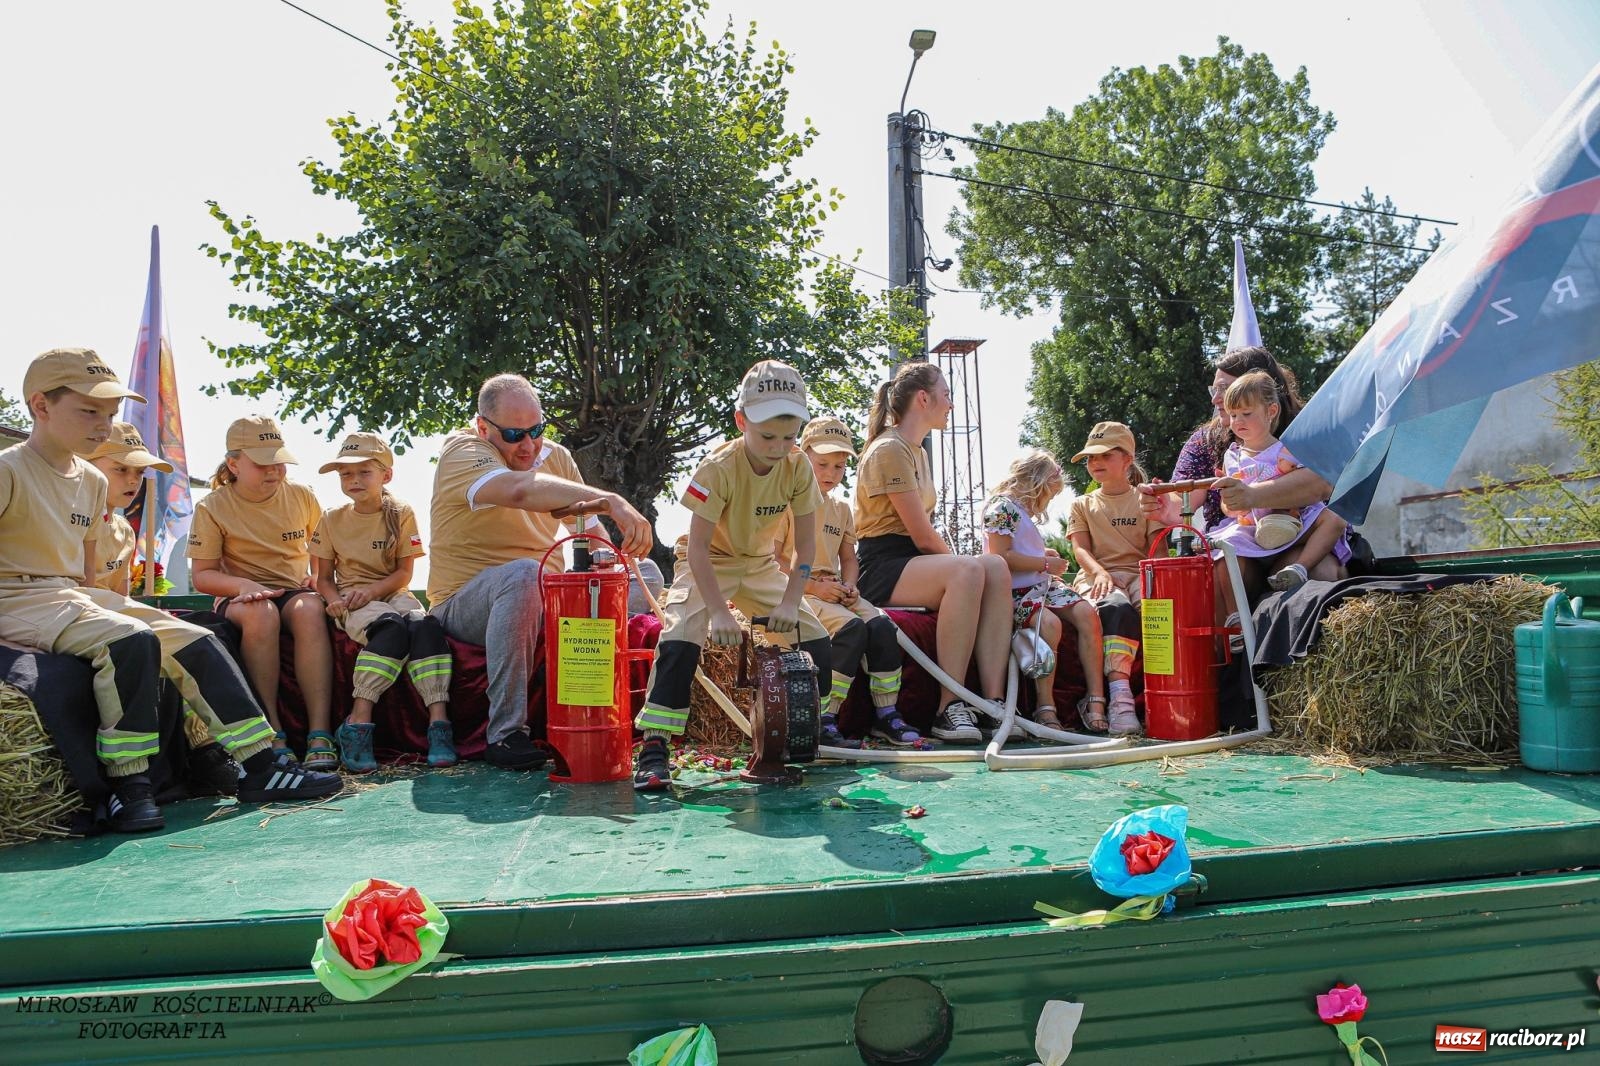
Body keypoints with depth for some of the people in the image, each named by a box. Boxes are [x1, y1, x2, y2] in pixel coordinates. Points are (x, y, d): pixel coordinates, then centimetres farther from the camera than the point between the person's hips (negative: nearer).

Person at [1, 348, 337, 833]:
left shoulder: (92, 482, 15)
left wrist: (84, 604, 10)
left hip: (73, 597, 8)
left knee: (194, 642, -6)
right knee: (131, 640, -33)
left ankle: (260, 767, -7)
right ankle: (127, 786, -26)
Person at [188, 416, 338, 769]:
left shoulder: (301, 496, 6)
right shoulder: (213, 507, -1)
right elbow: (202, 575, -1)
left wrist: (316, 577, -1)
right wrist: (244, 585, -21)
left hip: (296, 591, 2)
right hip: (240, 597, -1)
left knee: (310, 609, -36)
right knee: (261, 612, -38)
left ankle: (320, 733, -41)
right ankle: (272, 733, -35)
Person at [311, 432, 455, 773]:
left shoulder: (401, 514, 5)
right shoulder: (332, 519, 8)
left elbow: (404, 573, 0)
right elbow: (324, 577, 9)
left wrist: (371, 590, -16)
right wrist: (335, 599, -12)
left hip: (392, 593, 1)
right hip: (352, 601, -1)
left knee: (427, 625, -34)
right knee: (392, 627, -36)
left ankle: (438, 720, -41)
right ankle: (358, 721, -36)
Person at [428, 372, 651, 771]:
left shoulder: (554, 456, 9)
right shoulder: (462, 450, -13)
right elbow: (519, 490, -35)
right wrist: (609, 501, -47)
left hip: (541, 604, 6)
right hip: (464, 606, -6)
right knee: (522, 574, -39)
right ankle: (505, 733, -31)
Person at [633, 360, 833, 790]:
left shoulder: (799, 467, -15)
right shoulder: (719, 468, -27)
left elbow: (805, 544, -12)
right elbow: (697, 548, -29)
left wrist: (790, 602, -24)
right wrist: (718, 611, -37)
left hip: (760, 565, 4)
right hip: (708, 564, -4)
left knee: (816, 642, -5)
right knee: (679, 639, -27)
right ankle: (654, 746, -22)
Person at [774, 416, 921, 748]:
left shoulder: (841, 509, 18)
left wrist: (849, 585, -1)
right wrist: (813, 586, -16)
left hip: (835, 591, 6)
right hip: (798, 591, -6)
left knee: (882, 626, -19)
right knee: (851, 627, -31)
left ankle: (887, 715, -10)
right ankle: (823, 720, -28)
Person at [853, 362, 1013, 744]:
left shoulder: (918, 453, 22)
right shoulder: (889, 450, -9)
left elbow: (923, 531, 15)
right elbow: (923, 536, -14)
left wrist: (957, 564, -1)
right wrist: (959, 563, 1)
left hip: (914, 562, 9)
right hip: (881, 569, -9)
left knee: (996, 566, -19)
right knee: (968, 570, -33)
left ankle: (994, 702, -28)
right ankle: (949, 708, -31)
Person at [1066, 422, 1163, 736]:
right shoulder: (1083, 505, 21)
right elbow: (1080, 548, 5)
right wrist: (1099, 572, -16)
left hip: (1138, 573, 1)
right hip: (1097, 577, -1)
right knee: (1117, 607, -38)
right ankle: (1120, 692, -51)